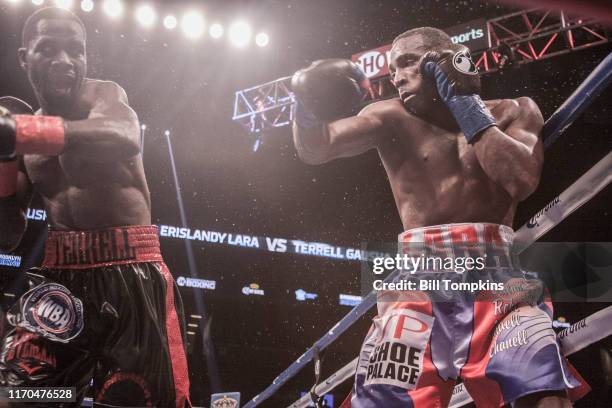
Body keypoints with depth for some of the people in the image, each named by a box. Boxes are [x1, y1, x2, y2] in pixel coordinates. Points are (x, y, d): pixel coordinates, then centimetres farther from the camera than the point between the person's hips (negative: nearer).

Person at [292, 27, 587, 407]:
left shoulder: (515, 112, 13)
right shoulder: (394, 118, 10)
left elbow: (522, 182, -6)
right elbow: (315, 148, -2)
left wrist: (465, 104, 0)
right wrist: (308, 109, -24)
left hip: (500, 274, 1)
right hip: (420, 279, 0)